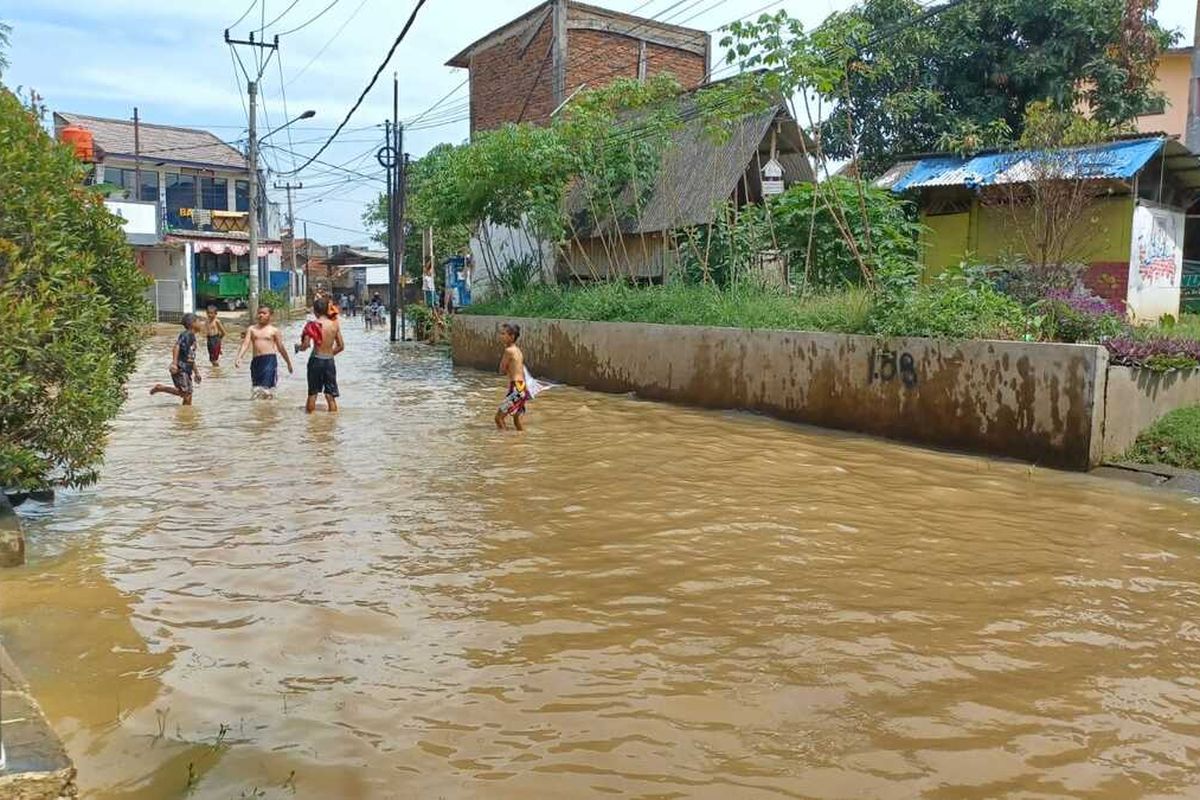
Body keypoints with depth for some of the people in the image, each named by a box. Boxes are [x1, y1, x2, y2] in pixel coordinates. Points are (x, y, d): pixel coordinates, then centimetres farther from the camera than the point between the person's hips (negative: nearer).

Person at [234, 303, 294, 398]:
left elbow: (281, 348, 9)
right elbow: (245, 344, 3)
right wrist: (239, 357, -13)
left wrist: (289, 363, 13)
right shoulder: (252, 329, 12)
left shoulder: (274, 330, 4)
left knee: (267, 387, -12)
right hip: (256, 360, 4)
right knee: (256, 389, 8)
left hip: (270, 359, -4)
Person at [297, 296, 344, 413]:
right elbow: (341, 346, 4)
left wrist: (298, 347, 10)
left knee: (312, 394, 10)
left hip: (316, 360, -2)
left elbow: (305, 345, -12)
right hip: (330, 361, 2)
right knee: (330, 395, 8)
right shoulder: (335, 324, 0)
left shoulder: (313, 325, -9)